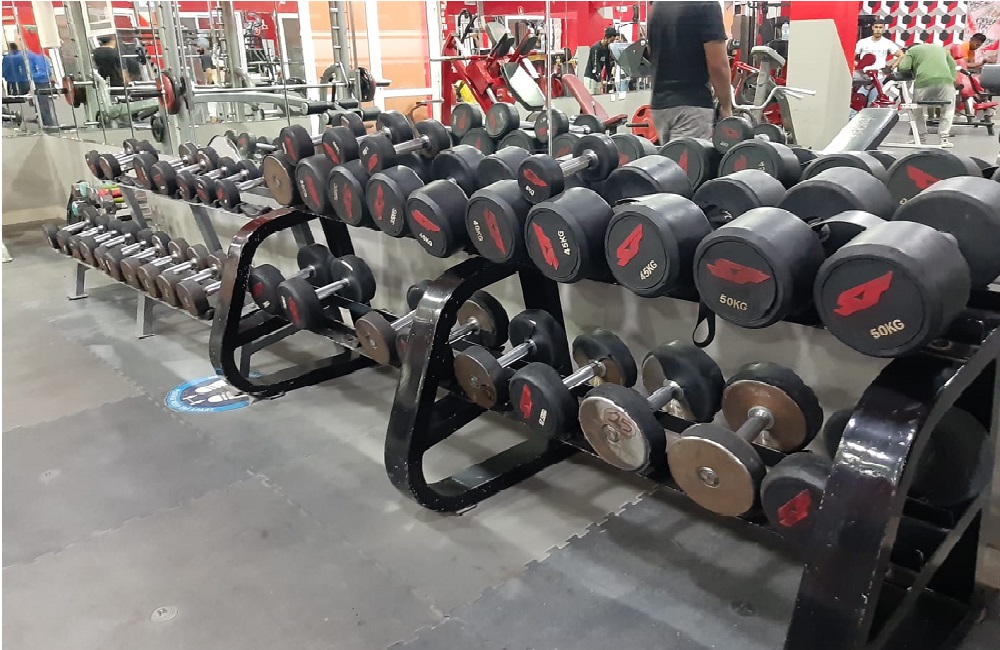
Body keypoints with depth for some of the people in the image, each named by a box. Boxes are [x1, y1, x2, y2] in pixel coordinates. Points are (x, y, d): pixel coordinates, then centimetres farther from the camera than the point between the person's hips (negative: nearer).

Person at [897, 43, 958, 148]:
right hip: (945, 79, 2)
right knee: (948, 109, 21)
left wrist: (912, 72, 27)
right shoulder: (941, 48, 34)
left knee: (916, 109, 21)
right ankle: (945, 138, 12)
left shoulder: (912, 50, 22)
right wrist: (953, 80, 20)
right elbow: (953, 65, 24)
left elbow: (903, 68, 7)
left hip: (924, 81, -2)